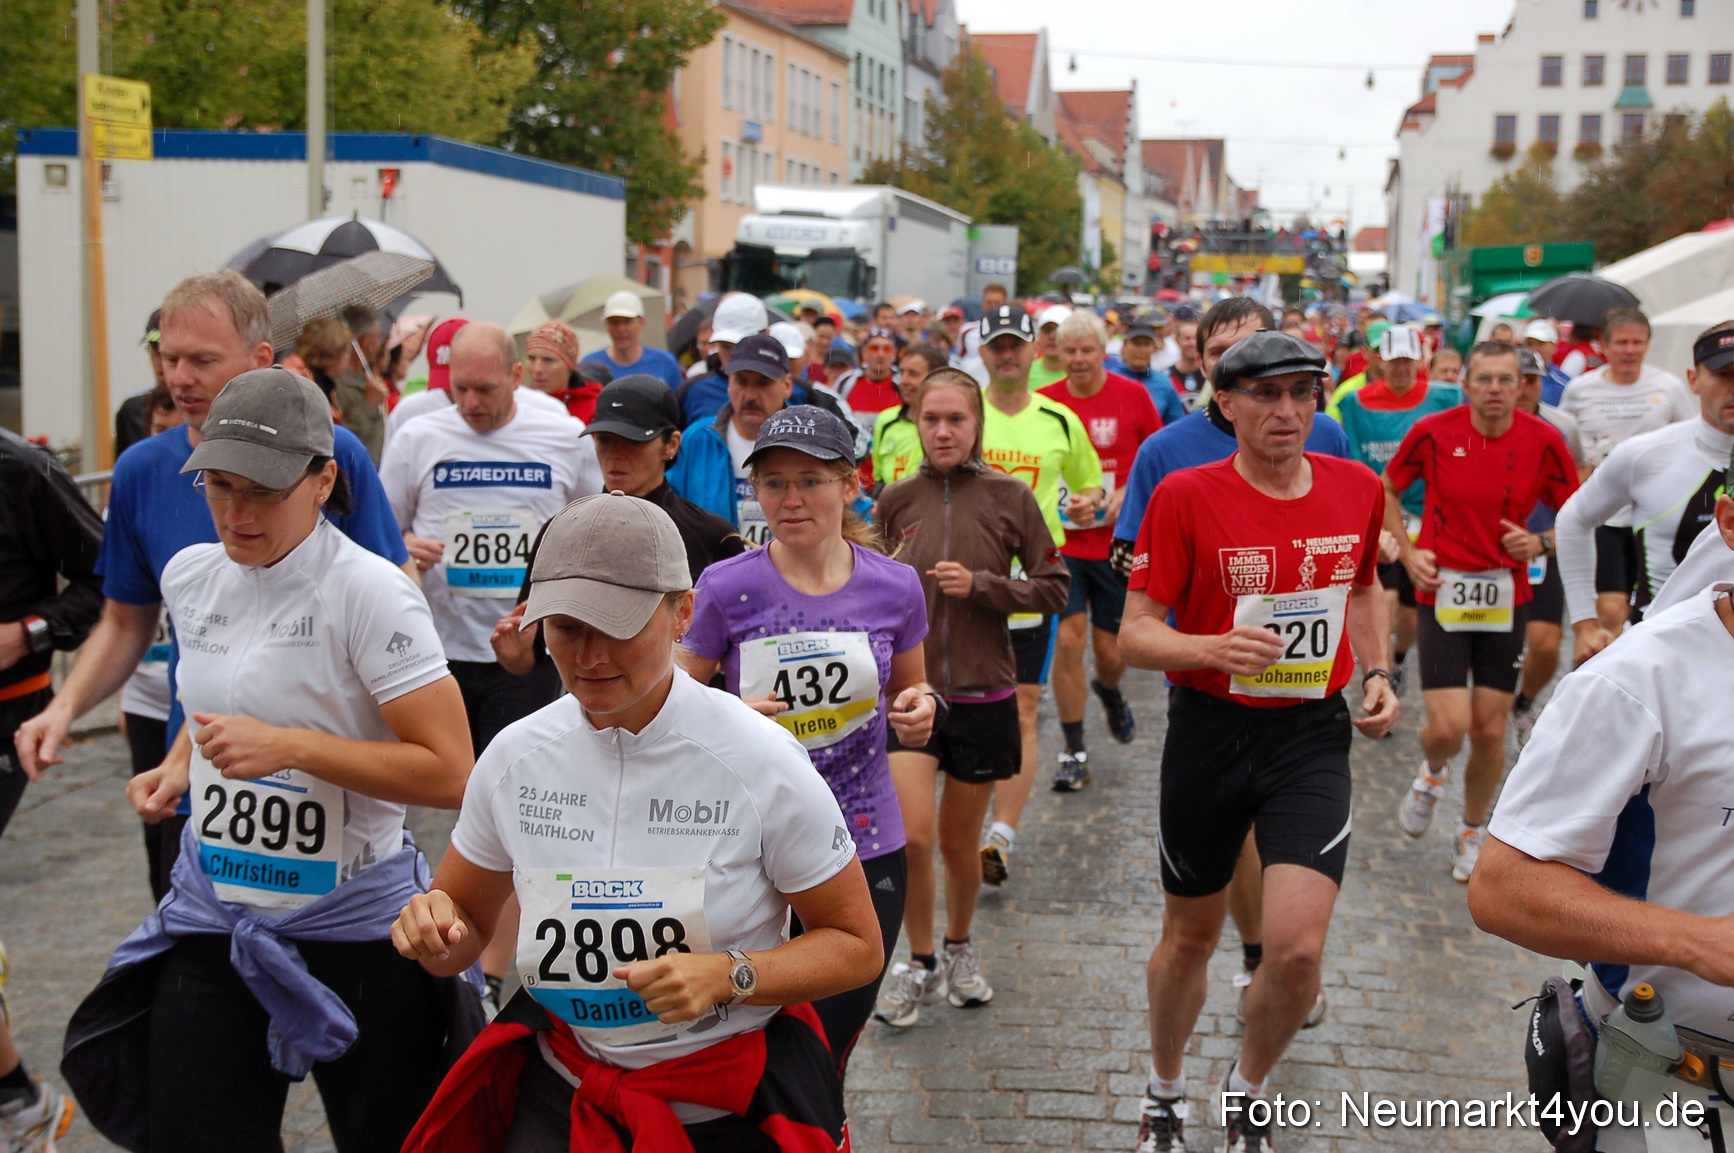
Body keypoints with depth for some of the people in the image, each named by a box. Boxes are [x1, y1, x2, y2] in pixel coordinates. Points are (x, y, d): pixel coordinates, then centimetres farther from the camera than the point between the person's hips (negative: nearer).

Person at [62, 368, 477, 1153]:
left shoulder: (368, 593, -18)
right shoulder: (188, 576, 2)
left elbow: (449, 773, -20)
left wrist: (288, 745, -25)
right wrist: (179, 766, 4)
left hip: (353, 930, -5)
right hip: (212, 919, 5)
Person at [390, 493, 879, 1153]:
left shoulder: (761, 761, -19)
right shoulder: (515, 756, -7)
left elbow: (857, 946, -11)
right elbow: (465, 918, 6)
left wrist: (730, 975, -27)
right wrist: (435, 930, -18)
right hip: (563, 1098, 3)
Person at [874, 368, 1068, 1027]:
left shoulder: (1010, 497, -5)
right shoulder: (897, 501, 1)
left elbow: (1054, 588, -2)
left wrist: (981, 585, -15)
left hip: (982, 694, 0)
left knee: (959, 843, 12)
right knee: (913, 835, -12)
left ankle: (959, 950, 39)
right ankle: (920, 964, 12)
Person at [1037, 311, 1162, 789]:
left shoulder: (1132, 395, -2)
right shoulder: (1044, 403, -1)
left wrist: (1128, 493, -10)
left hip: (1117, 542, 0)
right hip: (1061, 542, 0)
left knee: (1110, 650, 6)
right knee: (1067, 640, -7)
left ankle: (1109, 692, 45)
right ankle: (1074, 754, 7)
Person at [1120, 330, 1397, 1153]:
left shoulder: (1356, 488, 0)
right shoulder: (1185, 495, -12)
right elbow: (1135, 635, -11)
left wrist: (1376, 673, 6)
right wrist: (1214, 648, -29)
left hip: (1313, 737, 2)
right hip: (1209, 731, -2)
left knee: (1297, 949, -11)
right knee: (1190, 936, 14)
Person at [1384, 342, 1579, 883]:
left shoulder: (1543, 441, -5)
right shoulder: (1433, 432, -8)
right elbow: (1387, 490, 9)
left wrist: (1540, 543, -14)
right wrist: (1408, 552, -3)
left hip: (1506, 598, 2)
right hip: (1442, 591, -1)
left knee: (1490, 731, 5)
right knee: (1448, 726, -11)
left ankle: (1473, 834, 30)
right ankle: (1432, 773, 27)